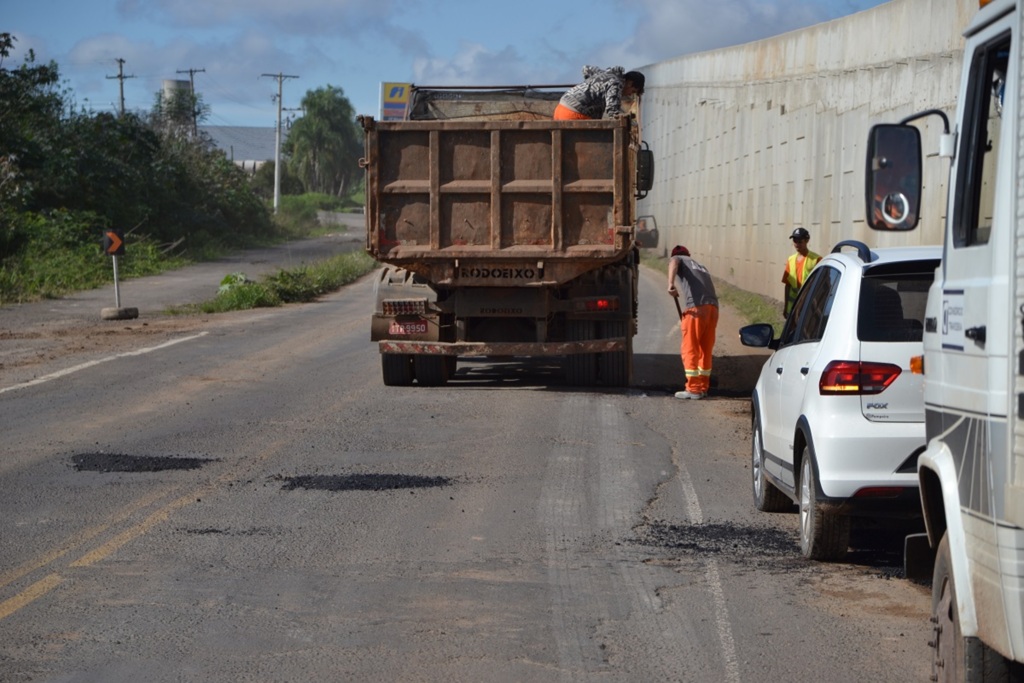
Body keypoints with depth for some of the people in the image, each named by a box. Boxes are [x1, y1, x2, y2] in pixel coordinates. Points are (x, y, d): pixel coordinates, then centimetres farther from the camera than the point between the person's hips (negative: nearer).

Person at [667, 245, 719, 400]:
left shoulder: (677, 258, 18)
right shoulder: (700, 267, 35)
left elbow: (673, 263, -8)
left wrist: (671, 283, -25)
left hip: (695, 306, -6)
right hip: (712, 306, 6)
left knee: (690, 349, 0)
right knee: (705, 349, 15)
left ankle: (693, 389, 0)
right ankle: (703, 387, 22)